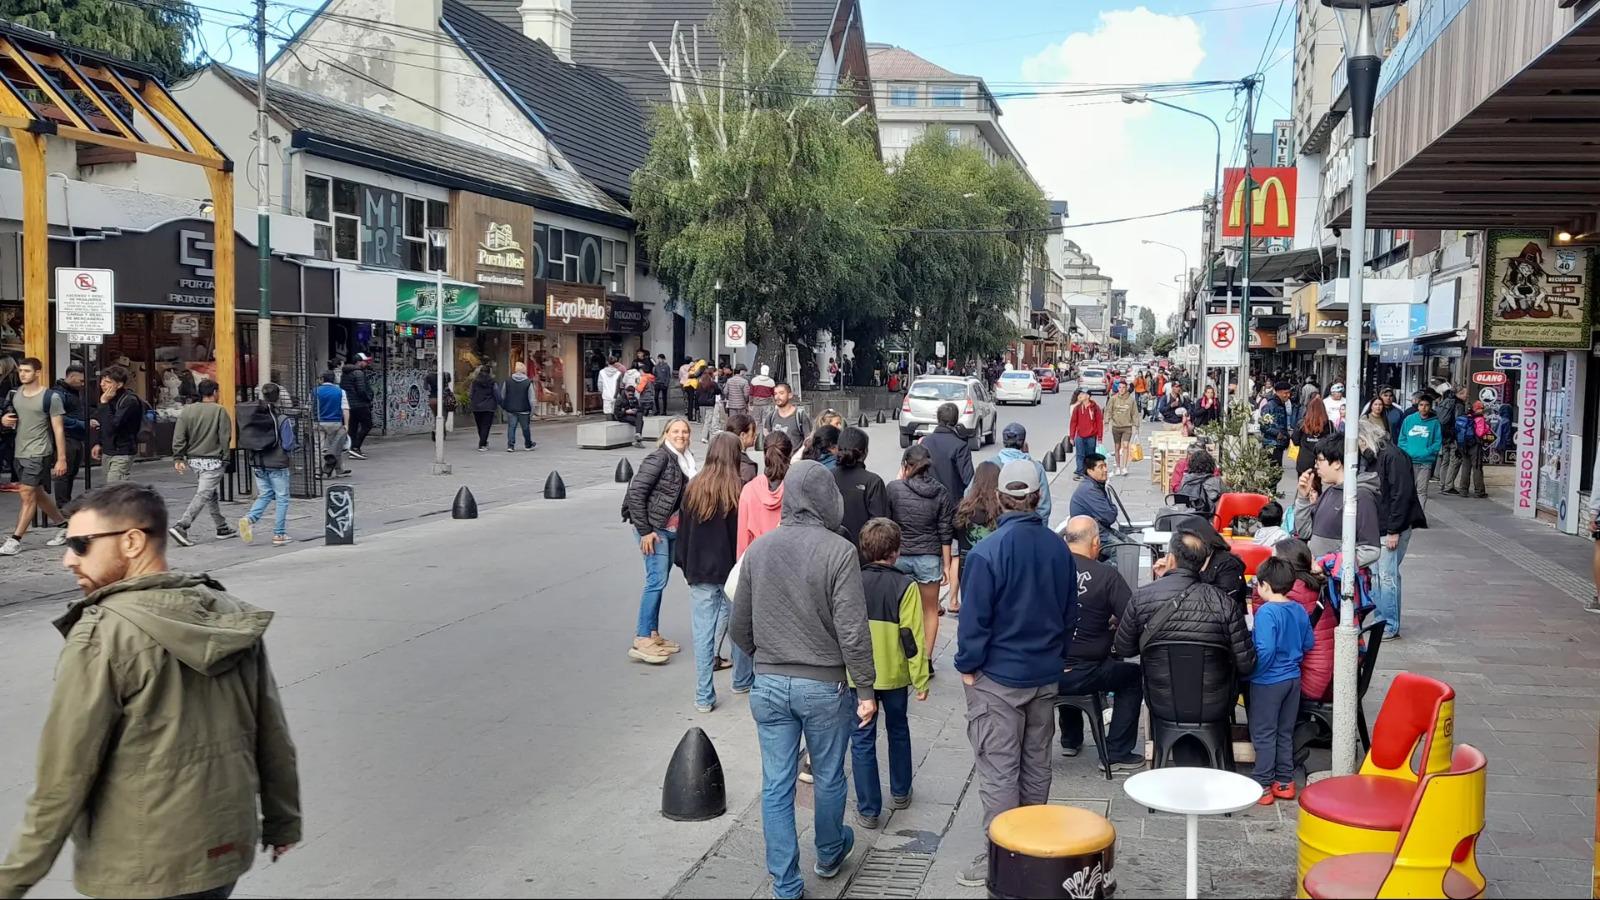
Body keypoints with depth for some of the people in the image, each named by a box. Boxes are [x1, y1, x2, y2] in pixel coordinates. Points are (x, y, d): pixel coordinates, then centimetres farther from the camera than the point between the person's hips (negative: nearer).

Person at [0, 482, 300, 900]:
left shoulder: (100, 635, -17)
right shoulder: (232, 617, 1)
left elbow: (65, 771, -16)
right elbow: (272, 733, 7)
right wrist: (282, 821, 18)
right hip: (229, 847, 6)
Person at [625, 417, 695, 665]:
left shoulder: (688, 460, 9)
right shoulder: (659, 458, -14)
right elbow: (636, 492, -17)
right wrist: (645, 530, -17)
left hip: (673, 529, 8)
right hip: (654, 528, -8)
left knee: (661, 580, 13)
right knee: (657, 579, -11)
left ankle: (652, 634, 22)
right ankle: (642, 640, -7)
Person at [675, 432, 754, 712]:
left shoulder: (693, 488, -2)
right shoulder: (738, 490, -12)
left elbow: (683, 530, 4)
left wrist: (684, 564, 13)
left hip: (700, 571, 2)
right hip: (733, 570, -2)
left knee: (703, 633, 5)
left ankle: (704, 696, 6)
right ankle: (743, 679, 35)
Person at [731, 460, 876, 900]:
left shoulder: (758, 548, -1)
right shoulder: (838, 551, -15)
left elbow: (739, 626, 6)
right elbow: (852, 630, -16)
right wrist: (866, 689, -8)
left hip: (768, 685, 3)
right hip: (824, 686, -3)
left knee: (776, 786, 9)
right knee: (828, 777, 19)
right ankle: (830, 853, 40)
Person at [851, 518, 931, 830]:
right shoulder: (904, 586, -12)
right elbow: (912, 636, -11)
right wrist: (921, 679, -3)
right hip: (894, 674, 0)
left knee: (862, 739, 7)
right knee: (898, 731, 23)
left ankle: (868, 810, 9)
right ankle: (900, 793, 35)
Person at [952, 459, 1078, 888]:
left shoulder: (988, 552, -20)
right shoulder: (1060, 549, -2)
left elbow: (974, 617, -17)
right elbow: (1070, 612, 9)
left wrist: (967, 666, -5)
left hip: (998, 678, -6)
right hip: (1046, 675, 6)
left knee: (999, 769, 1)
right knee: (1037, 763, 17)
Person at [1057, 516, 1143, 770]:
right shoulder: (1106, 575, -13)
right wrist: (1112, 621, 10)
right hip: (1082, 676, -4)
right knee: (1133, 674, 21)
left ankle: (1070, 740, 45)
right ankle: (1118, 754, 20)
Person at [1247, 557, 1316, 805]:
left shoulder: (1266, 612, -21)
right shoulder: (1299, 610, 0)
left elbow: (1265, 651, -26)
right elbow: (1309, 643, 10)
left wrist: (1250, 672, -14)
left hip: (1268, 682, -7)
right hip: (1293, 678, 7)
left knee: (1264, 735, 4)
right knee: (1285, 733, 17)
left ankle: (1263, 787, 9)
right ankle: (1285, 782, 24)